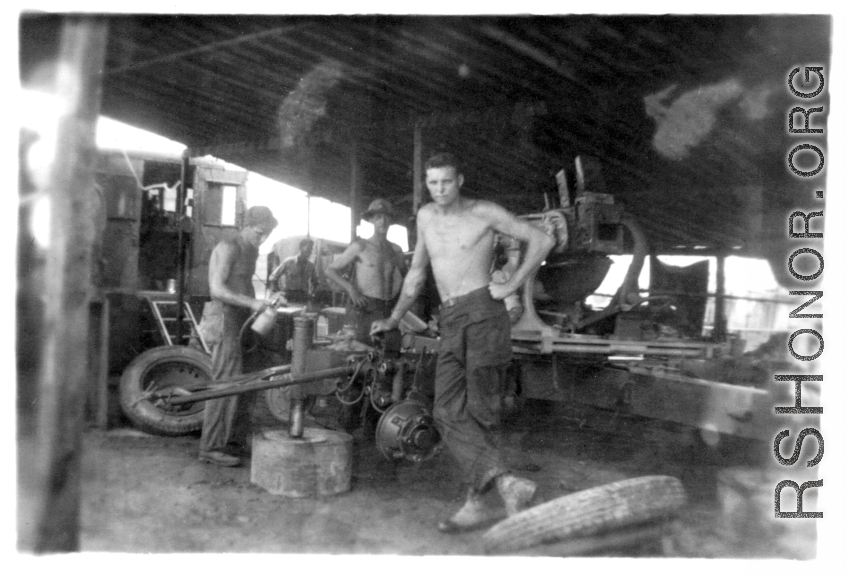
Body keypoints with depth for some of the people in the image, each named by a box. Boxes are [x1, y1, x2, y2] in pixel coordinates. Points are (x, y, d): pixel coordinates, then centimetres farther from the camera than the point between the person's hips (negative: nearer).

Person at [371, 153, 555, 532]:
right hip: (450, 321, 6)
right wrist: (393, 319, 27)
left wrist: (512, 285, -2)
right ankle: (505, 482, -14)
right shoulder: (426, 216, 19)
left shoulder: (484, 212, 3)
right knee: (448, 413, -10)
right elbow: (417, 273, 27)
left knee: (480, 411, -6)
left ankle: (476, 501, -3)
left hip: (483, 310, -5)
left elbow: (541, 240, 3)